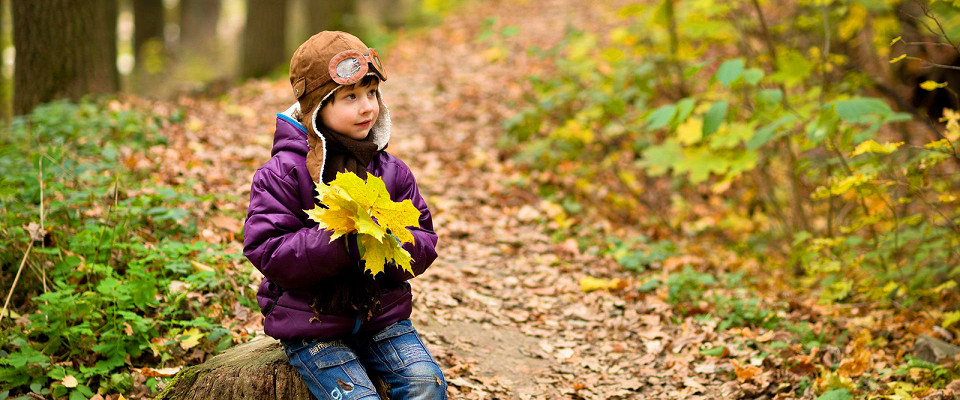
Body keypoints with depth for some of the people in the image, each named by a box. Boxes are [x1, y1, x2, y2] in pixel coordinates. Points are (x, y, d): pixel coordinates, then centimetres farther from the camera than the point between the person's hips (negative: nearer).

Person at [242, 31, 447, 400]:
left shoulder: (391, 171, 5)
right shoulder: (282, 174, -10)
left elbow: (424, 244, 4)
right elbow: (267, 251, -17)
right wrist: (341, 241, -28)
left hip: (382, 314, 4)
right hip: (311, 326, -4)